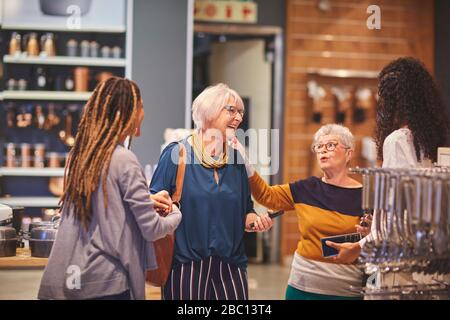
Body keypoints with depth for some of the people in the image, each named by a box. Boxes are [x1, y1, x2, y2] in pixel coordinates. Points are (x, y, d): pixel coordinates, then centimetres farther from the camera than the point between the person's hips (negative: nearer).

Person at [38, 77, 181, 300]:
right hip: (108, 283, -7)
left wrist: (145, 199, 18)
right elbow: (151, 230, -11)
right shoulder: (124, 160, -15)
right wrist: (176, 214, 7)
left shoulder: (79, 155, 5)